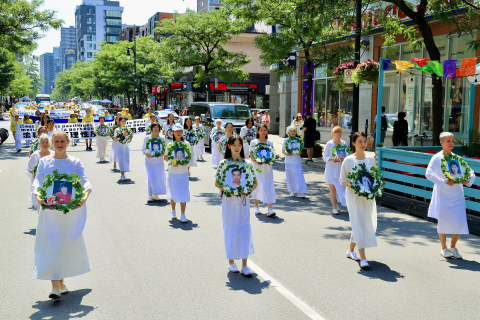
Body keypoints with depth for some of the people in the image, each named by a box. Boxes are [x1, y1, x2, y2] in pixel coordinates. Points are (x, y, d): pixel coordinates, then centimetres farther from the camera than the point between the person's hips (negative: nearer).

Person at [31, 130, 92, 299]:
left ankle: (61, 281, 26)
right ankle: (54, 286, -8)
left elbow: (85, 180, -6)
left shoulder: (75, 162, 5)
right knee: (51, 245, -7)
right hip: (49, 209, -1)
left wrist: (85, 195, -27)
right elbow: (37, 181, -4)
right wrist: (38, 196, -25)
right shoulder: (44, 161, 5)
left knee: (67, 245, 9)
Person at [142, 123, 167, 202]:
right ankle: (150, 195, -9)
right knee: (151, 177, -12)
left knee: (159, 177, 4)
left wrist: (162, 153, -12)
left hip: (159, 161, 2)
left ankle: (155, 194, 21)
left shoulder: (161, 138, 7)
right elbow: (143, 149, 7)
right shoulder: (147, 138, 4)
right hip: (149, 161, -2)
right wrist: (146, 154, -13)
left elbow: (164, 149, 10)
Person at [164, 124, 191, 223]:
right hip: (172, 172, 1)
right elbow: (165, 157, 6)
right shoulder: (170, 145, 1)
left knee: (183, 193, -6)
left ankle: (183, 215, -4)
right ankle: (173, 211, 30)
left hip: (183, 172, 0)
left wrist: (187, 162, -12)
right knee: (173, 193, 10)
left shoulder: (186, 144, 2)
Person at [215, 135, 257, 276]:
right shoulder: (224, 163, 0)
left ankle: (244, 265, 3)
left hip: (243, 201, 1)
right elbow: (217, 183, 2)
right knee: (230, 230, 5)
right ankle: (231, 262, 20)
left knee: (244, 230, -2)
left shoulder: (247, 163, 3)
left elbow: (255, 183, 8)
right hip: (229, 201, -1)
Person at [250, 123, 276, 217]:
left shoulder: (270, 143, 9)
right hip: (257, 167, -2)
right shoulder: (253, 142, 1)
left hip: (267, 167, 2)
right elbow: (251, 156, -1)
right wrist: (256, 162, -20)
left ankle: (270, 209, -10)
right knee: (257, 186, 4)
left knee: (269, 186, -6)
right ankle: (256, 207, 22)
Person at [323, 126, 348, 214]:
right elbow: (325, 157, 0)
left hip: (341, 168, 3)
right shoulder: (329, 144, -1)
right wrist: (332, 158, -18)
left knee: (341, 187, -1)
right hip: (331, 169, -3)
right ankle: (334, 208, 2)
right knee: (332, 188, -3)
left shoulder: (345, 143, 8)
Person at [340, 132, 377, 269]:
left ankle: (350, 250, 32)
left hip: (368, 196, 4)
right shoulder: (348, 160, -6)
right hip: (353, 196, -4)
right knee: (359, 224, -9)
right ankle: (362, 258, -7)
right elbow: (342, 179, -1)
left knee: (365, 224, 12)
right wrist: (353, 185, -19)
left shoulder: (371, 159, 4)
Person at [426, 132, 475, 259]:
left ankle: (452, 246, 20)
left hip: (457, 195, 3)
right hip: (443, 195, -3)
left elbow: (471, 173, 13)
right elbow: (429, 174, -18)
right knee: (443, 222, 5)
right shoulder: (437, 158, -4)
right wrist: (445, 182, -24)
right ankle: (444, 248, 23)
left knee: (460, 222, -3)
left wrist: (468, 181, -9)